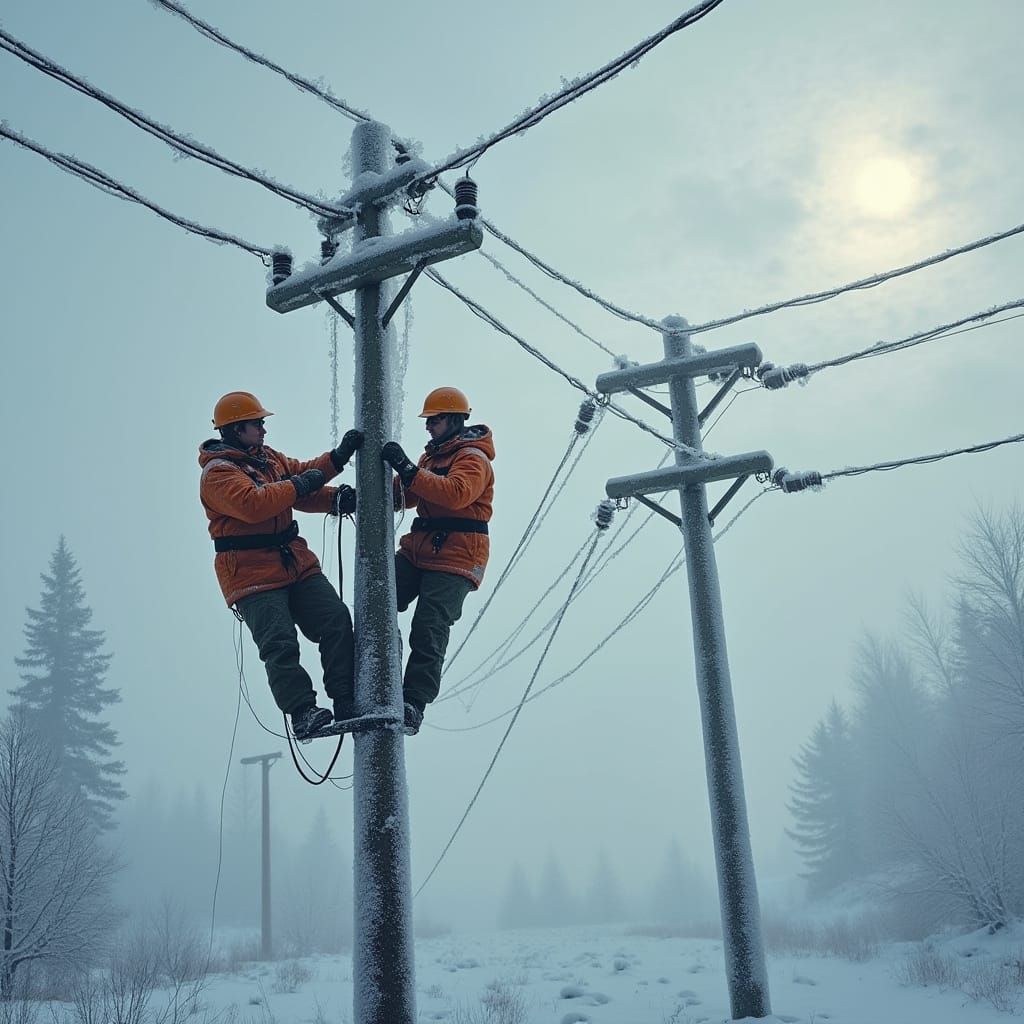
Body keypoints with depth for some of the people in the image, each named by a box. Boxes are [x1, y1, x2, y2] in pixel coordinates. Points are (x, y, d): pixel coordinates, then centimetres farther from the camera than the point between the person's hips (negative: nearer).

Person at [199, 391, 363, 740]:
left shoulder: (268, 457, 18)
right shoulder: (217, 473, -9)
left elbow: (301, 474, 12)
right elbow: (252, 504, -25)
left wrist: (338, 456, -5)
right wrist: (297, 486, -16)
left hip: (296, 563, 8)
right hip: (252, 576, -7)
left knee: (337, 620, -5)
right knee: (280, 644, -16)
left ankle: (348, 704, -3)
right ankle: (302, 714, -16)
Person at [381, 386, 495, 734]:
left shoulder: (473, 458, -7)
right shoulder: (431, 455, 22)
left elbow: (456, 494, -28)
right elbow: (402, 493, 16)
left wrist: (408, 469, -32)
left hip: (454, 559, -8)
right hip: (418, 549, 8)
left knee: (428, 631, -14)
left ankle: (413, 705, -13)